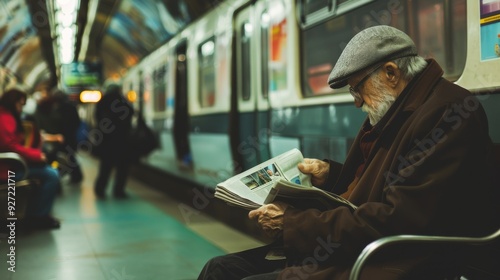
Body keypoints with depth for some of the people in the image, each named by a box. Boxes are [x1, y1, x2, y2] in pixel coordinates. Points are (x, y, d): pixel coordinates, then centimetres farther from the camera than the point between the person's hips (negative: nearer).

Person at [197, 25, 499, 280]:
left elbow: (396, 222, -23)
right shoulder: (400, 113, 17)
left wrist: (292, 225, -18)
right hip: (357, 252, 10)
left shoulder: (448, 112, -15)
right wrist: (330, 175, 12)